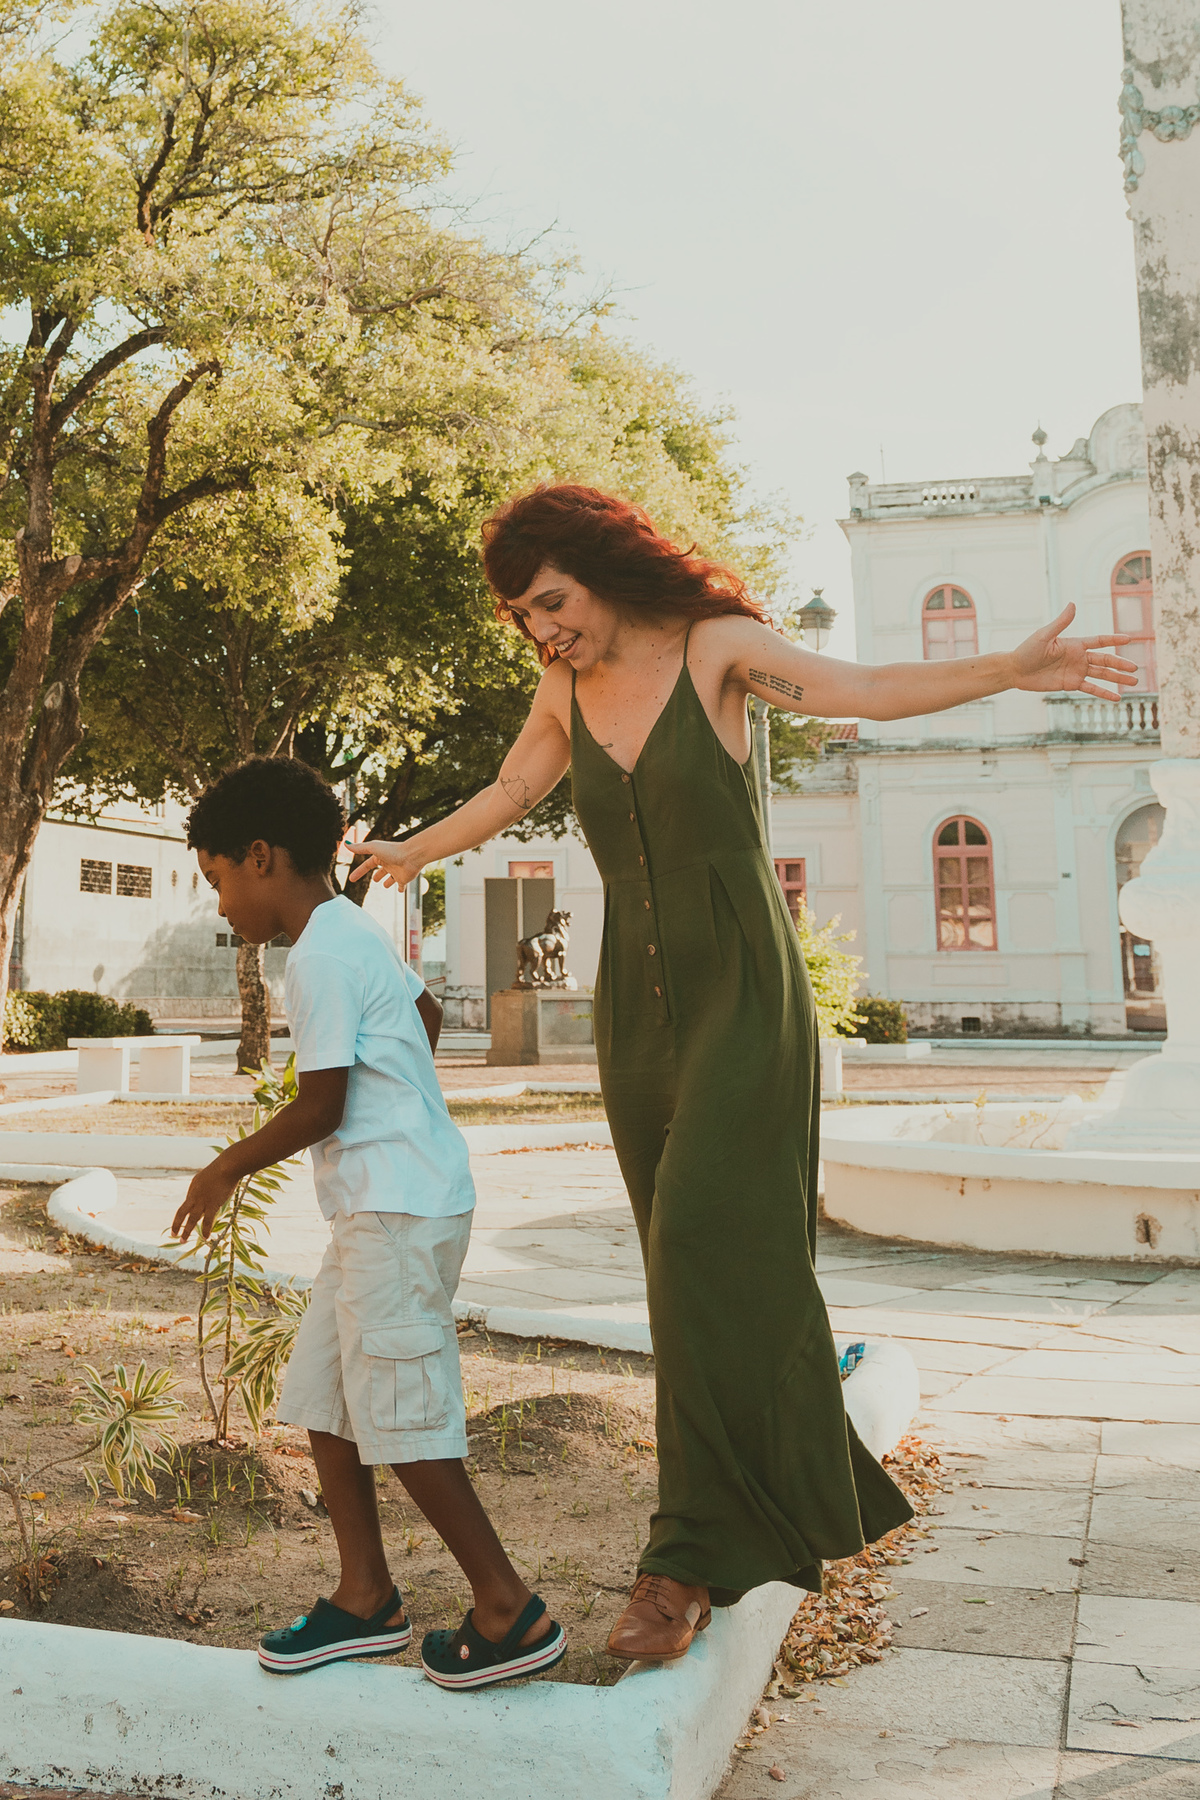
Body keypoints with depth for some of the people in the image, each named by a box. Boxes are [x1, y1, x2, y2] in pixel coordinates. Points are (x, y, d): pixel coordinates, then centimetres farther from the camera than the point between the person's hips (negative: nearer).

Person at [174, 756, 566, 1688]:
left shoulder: (319, 957, -16)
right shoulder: (358, 930, 14)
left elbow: (320, 1108, -17)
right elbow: (426, 1010, 30)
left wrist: (227, 1168, -2)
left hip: (399, 1209, -10)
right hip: (387, 1201, 10)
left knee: (400, 1416, -3)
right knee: (323, 1392, 14)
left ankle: (511, 1612, 8)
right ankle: (367, 1599, 24)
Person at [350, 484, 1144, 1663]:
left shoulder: (714, 647, -3)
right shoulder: (565, 692, 10)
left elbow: (866, 692, -7)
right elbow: (506, 795, 27)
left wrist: (1012, 670, -19)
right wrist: (408, 856, 40)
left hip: (742, 994, -5)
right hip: (636, 1006, 5)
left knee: (705, 1251, -14)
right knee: (699, 1271, 7)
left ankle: (694, 1558, -6)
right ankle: (782, 1511, 23)